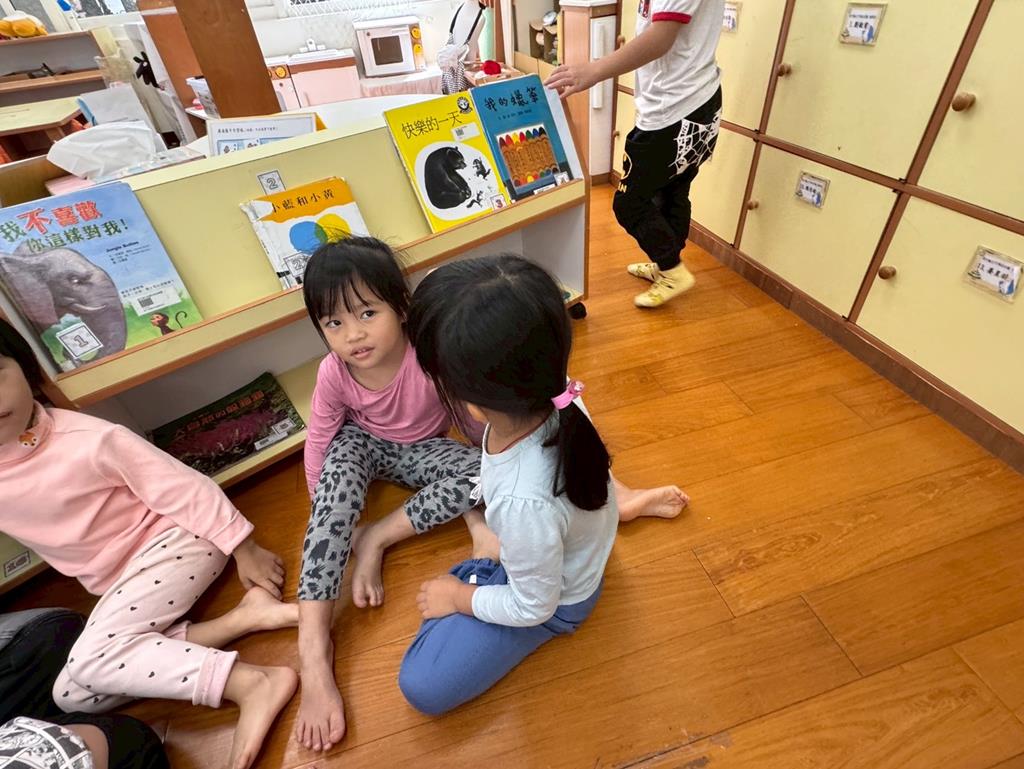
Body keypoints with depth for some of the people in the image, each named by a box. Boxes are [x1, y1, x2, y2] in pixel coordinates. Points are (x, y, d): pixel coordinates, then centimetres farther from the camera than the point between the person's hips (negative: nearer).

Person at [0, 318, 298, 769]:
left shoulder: (87, 440, -20)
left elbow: (183, 487, -18)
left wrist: (244, 551, -15)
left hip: (173, 541, -7)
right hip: (121, 586, 7)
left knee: (90, 660, -21)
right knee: (71, 696, -5)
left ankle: (255, 684, -27)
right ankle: (239, 619, -19)